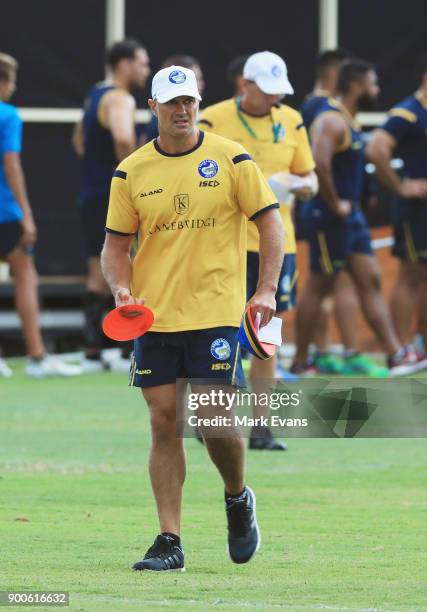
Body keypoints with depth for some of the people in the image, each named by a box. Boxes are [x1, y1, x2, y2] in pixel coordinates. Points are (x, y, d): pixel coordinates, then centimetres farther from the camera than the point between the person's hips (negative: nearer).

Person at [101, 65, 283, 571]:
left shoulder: (230, 159, -1)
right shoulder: (131, 172, 5)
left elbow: (269, 222, 1)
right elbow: (115, 244, 10)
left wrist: (266, 290, -9)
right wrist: (121, 289, -9)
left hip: (215, 313, -2)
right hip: (153, 318, 2)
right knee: (164, 421, 0)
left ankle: (238, 498, 25)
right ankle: (169, 541, 3)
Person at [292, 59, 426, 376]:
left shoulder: (349, 121, 13)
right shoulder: (332, 121, -18)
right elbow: (319, 164, -33)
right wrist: (334, 205, -23)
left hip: (351, 215, 10)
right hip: (330, 217, -10)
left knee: (371, 282, 6)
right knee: (319, 287, -1)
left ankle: (396, 356, 6)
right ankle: (300, 362, 7)